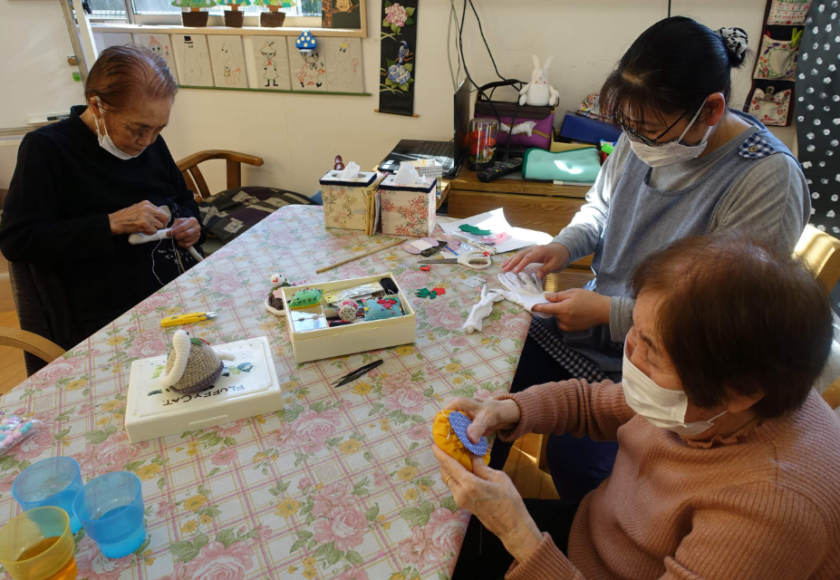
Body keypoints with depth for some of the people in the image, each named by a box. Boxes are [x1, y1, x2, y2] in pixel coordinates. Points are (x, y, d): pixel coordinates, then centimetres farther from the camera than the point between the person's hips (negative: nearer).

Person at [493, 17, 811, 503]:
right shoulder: (646, 136, -4)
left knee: (578, 458, -22)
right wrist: (565, 245, -5)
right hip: (591, 320, 7)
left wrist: (610, 313, -24)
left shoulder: (769, 180, -23)